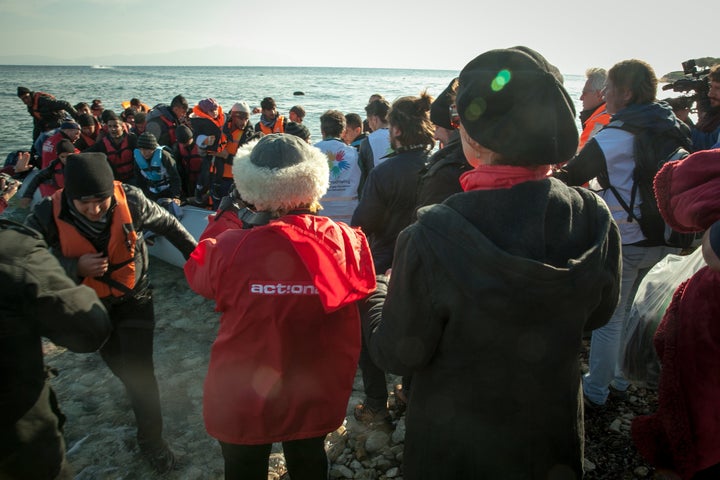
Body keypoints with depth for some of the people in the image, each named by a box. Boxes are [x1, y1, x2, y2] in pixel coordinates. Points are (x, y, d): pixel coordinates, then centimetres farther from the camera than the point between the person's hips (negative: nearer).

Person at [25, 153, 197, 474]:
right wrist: (75, 267, -34)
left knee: (139, 369, -2)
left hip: (134, 297, -1)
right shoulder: (48, 215, -29)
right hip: (91, 304, 2)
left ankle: (151, 438, 19)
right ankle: (138, 393, 57)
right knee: (116, 363, 24)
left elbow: (167, 224, -9)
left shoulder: (131, 200, -28)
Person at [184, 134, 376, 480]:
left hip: (243, 403, -1)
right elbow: (363, 284, 1)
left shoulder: (230, 249, -26)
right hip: (315, 399, 2)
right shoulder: (343, 241, -21)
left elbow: (198, 276, -4)